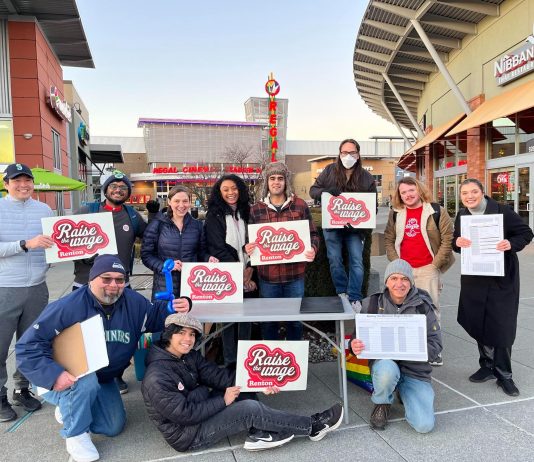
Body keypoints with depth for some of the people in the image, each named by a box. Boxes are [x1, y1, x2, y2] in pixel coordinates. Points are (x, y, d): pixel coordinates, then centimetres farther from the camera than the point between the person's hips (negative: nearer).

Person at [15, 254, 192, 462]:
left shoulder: (133, 302, -16)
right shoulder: (68, 307, -32)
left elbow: (154, 316, -1)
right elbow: (27, 346, -28)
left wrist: (176, 307, -23)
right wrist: (53, 375, -40)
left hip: (102, 379, 6)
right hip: (65, 380, -5)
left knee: (114, 427, 11)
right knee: (85, 381, -39)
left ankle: (69, 410, 33)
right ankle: (75, 434, -11)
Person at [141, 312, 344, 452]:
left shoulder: (189, 357, -2)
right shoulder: (157, 379, -27)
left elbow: (218, 374, -6)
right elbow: (184, 414, -27)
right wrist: (223, 400, -19)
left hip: (197, 411, 9)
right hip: (186, 435, -9)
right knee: (250, 409, -19)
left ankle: (259, 433, -12)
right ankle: (312, 426, -5)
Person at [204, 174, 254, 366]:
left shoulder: (245, 213, 11)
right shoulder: (214, 216, -2)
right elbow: (218, 249, -9)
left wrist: (249, 269, -5)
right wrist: (239, 274, -11)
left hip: (246, 276, 4)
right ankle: (230, 361, 13)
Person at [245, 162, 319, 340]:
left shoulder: (300, 205, 1)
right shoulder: (256, 209, 3)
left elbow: (313, 234, 5)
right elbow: (250, 239, 9)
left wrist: (313, 249, -15)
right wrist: (248, 248, -13)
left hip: (295, 275, 0)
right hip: (267, 275, 1)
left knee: (295, 320, 14)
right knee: (268, 321, 13)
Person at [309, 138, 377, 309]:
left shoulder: (367, 178, 0)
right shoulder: (329, 171, 2)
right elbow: (313, 190, 4)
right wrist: (325, 191, -20)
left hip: (355, 227, 0)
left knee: (357, 261, -3)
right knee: (335, 260, 4)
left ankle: (354, 299, 8)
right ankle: (342, 293, 21)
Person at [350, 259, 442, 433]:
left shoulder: (422, 306, -4)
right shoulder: (372, 304, -4)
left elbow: (436, 344, -3)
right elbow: (359, 338, 1)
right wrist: (355, 347, -24)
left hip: (415, 368, 1)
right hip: (384, 362, -1)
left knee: (424, 425, -14)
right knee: (387, 370, -38)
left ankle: (404, 393, 20)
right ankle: (382, 404, -1)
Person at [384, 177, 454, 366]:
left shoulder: (437, 211, -4)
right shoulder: (396, 214, 8)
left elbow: (448, 239, -4)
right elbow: (388, 239, 11)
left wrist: (436, 264, -8)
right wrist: (395, 262, 0)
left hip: (428, 269, -3)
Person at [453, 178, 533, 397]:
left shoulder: (502, 211, -11)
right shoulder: (461, 216, 3)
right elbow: (455, 242, 9)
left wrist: (511, 244, -24)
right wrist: (457, 242, -14)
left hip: (502, 278, -4)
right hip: (474, 279, 4)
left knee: (502, 326, 1)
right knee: (478, 323, 11)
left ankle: (503, 373, 17)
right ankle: (488, 366, 29)